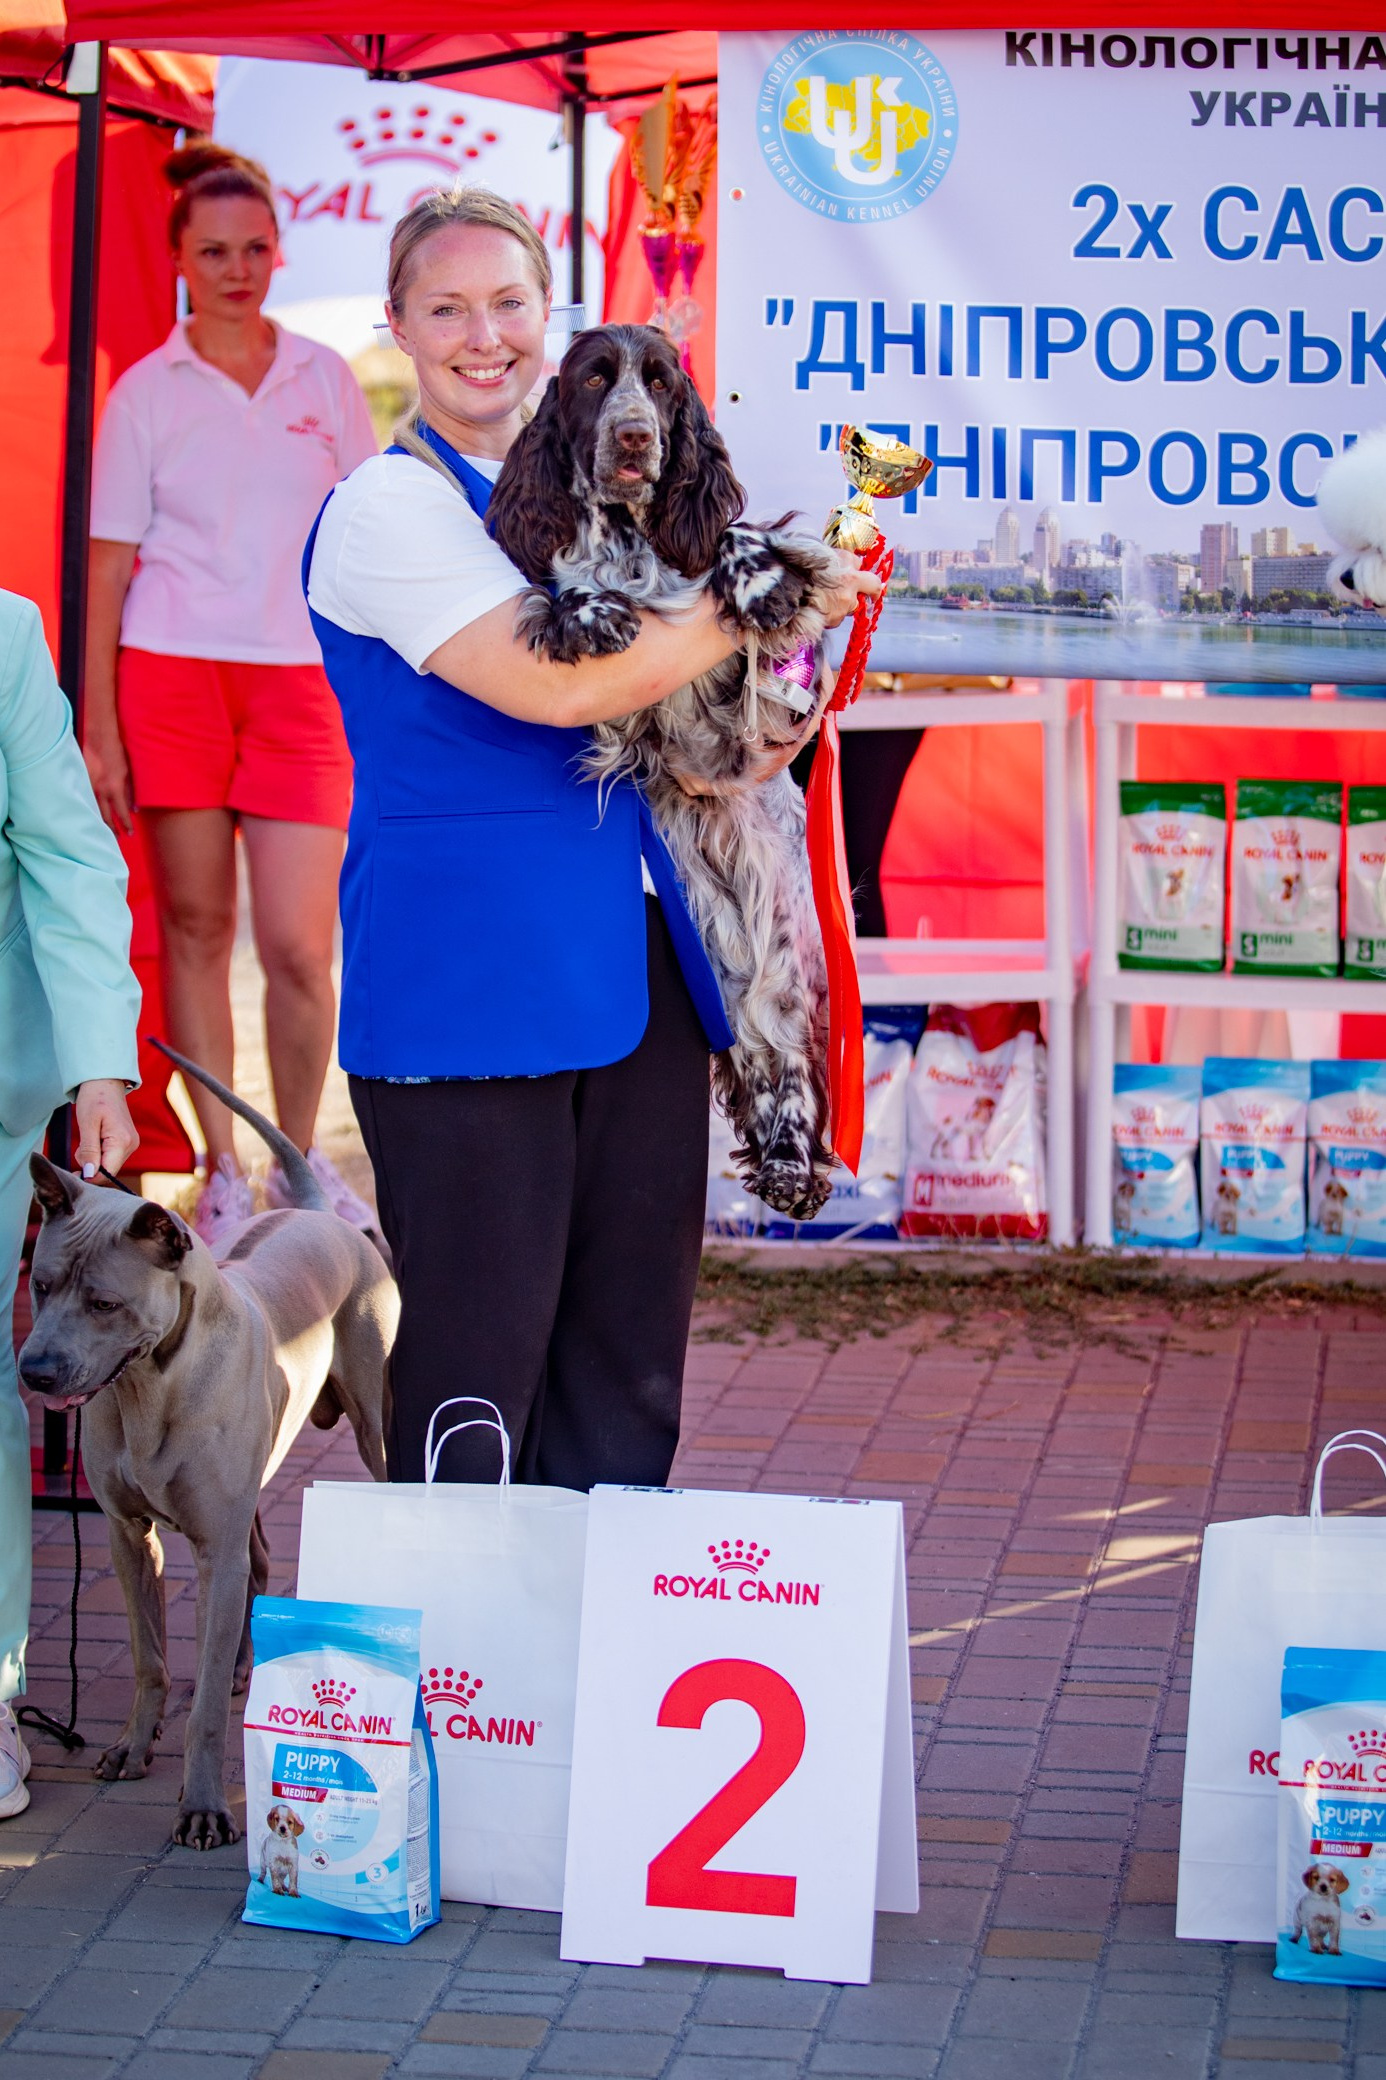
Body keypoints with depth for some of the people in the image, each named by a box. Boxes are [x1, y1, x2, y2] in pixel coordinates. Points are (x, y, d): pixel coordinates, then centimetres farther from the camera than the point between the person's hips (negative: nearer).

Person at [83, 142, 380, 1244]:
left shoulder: (325, 378, 9)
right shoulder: (146, 392, 4)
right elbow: (111, 565, 3)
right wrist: (97, 728, -3)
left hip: (300, 678, 1)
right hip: (172, 674, -1)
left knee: (300, 945, -6)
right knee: (194, 928, 4)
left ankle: (301, 1156, 15)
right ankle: (223, 1170, 15)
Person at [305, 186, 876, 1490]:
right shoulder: (388, 508, -7)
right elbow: (557, 686, -21)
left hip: (631, 972, 7)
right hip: (465, 979, -7)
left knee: (628, 1364, 9)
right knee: (476, 1377, -3)